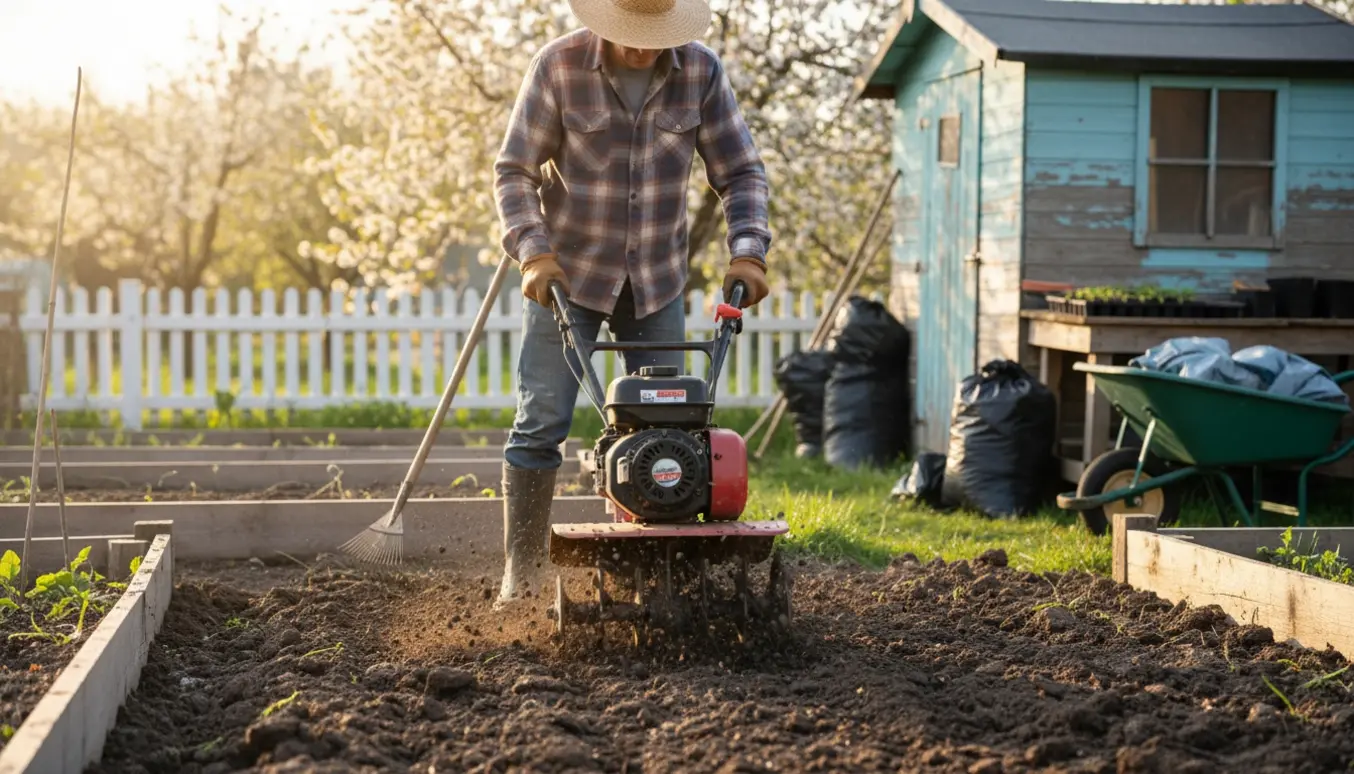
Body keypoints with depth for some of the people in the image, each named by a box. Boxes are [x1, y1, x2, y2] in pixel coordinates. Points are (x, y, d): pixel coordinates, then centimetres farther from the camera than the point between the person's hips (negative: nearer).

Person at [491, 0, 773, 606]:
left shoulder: (701, 72, -7)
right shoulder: (559, 66, -13)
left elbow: (741, 171, -2)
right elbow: (515, 171, -9)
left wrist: (748, 250, -16)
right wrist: (533, 252, -22)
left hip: (657, 281, 3)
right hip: (567, 275, -2)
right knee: (540, 423, -5)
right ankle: (520, 572, 2)